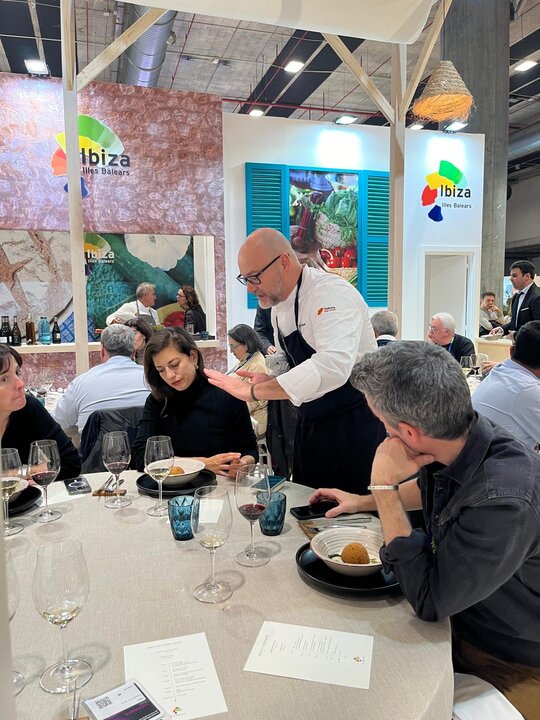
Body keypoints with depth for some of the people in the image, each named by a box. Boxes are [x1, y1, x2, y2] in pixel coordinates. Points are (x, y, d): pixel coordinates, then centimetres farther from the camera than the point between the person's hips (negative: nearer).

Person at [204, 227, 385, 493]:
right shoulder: (278, 305, 6)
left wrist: (255, 391, -36)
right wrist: (270, 379, -3)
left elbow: (333, 365, -39)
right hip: (310, 428, 8)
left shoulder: (332, 294, -22)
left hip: (353, 428, -8)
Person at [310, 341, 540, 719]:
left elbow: (427, 600, -26)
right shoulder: (460, 442, -14)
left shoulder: (504, 500, -39)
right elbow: (428, 489, 12)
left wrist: (384, 487, -29)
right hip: (462, 623, 6)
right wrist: (362, 502, 12)